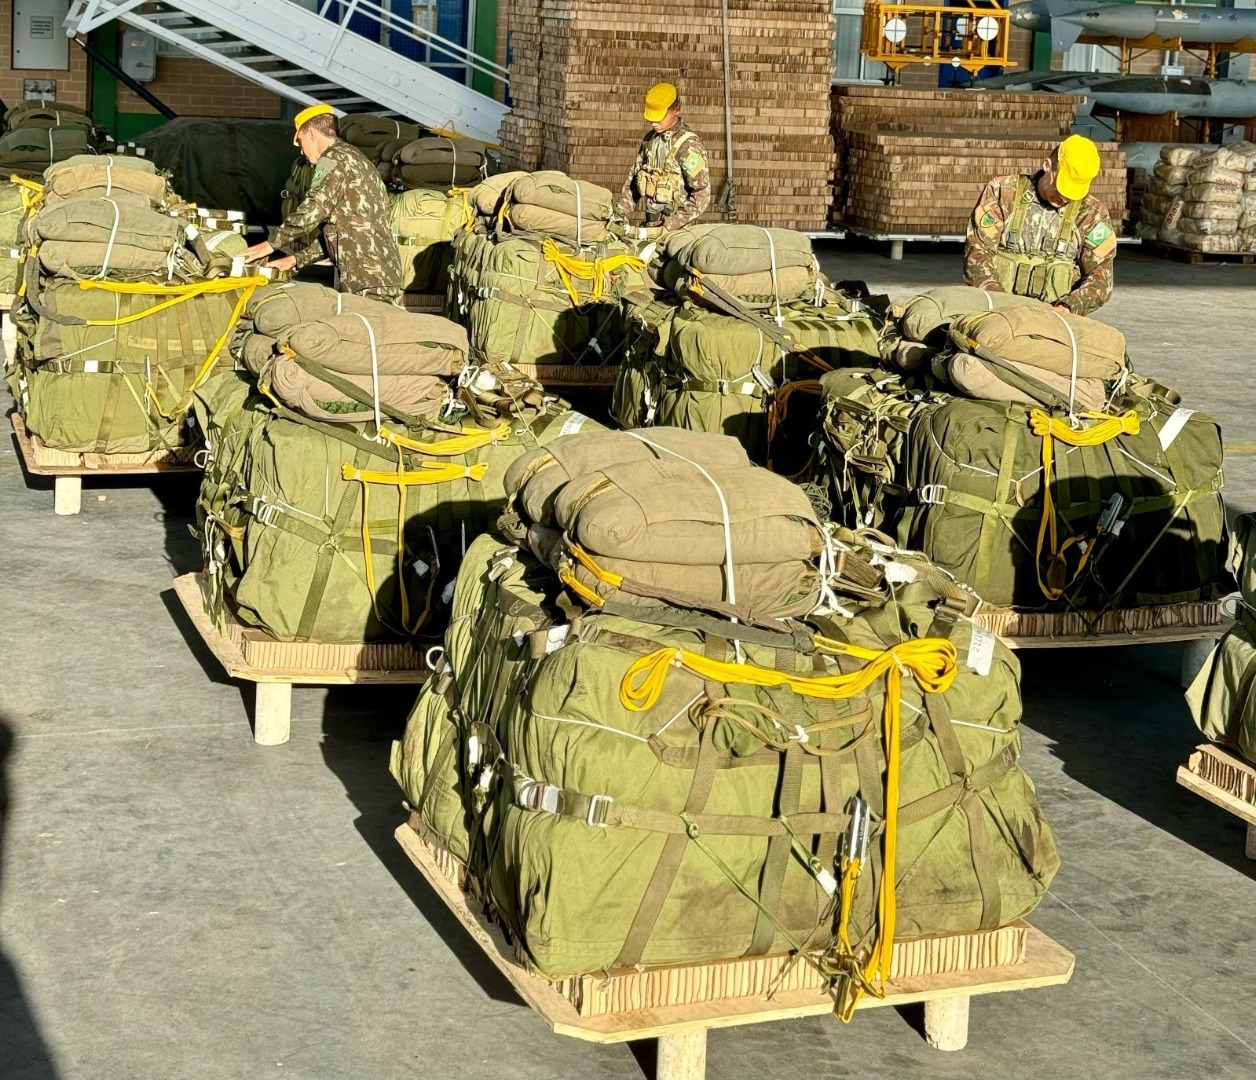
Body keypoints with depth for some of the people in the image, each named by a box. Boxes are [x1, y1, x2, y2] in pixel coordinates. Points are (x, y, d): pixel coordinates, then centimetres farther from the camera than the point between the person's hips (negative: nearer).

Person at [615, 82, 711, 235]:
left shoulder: (689, 145, -13)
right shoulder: (650, 139, 8)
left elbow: (702, 194, -16)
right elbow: (633, 180, 16)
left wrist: (670, 226, -20)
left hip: (676, 229, -6)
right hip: (649, 225, 6)